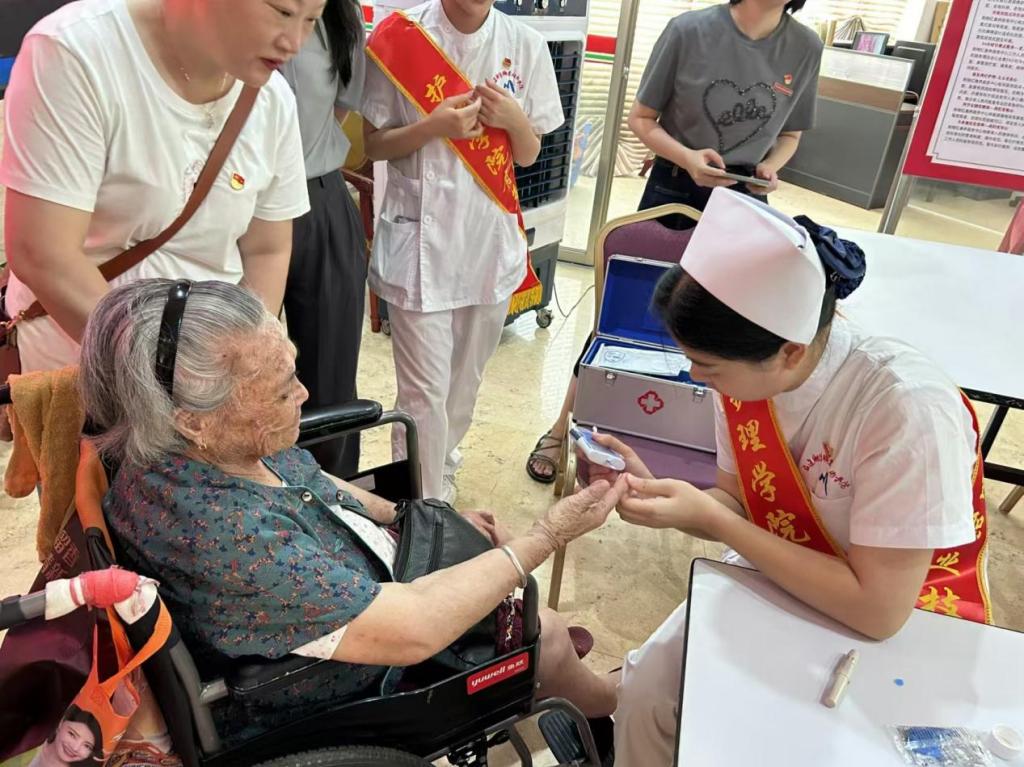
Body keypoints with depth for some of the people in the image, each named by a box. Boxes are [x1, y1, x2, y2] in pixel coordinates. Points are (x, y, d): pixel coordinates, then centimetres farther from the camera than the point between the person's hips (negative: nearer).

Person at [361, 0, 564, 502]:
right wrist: (433, 126, -18)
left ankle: (438, 476, 41)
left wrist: (515, 119, -12)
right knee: (426, 390, -3)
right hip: (420, 239, -3)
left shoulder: (525, 46, 3)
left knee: (465, 381, 18)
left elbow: (529, 155, 10)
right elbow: (371, 144, -1)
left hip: (492, 240, 4)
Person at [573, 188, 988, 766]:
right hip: (779, 578, 5)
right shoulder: (746, 370, -17)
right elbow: (740, 508, -3)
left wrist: (707, 518, -30)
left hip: (905, 624, -4)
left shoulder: (909, 410, -34)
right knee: (647, 689, -5)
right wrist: (650, 489, -23)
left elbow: (877, 609, -29)